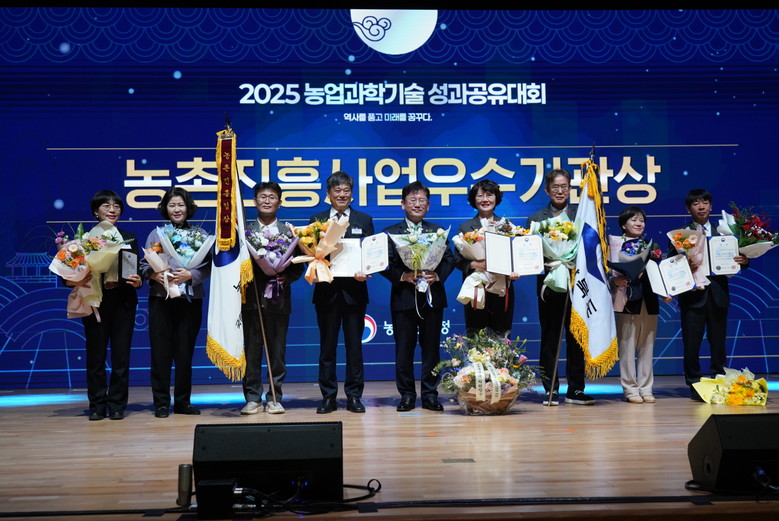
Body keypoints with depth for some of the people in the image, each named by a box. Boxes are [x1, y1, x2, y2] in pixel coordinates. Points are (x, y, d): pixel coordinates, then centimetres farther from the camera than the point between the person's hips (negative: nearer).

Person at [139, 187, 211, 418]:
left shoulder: (200, 234, 8)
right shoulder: (156, 233, 8)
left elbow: (208, 267, 1)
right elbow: (144, 265, 2)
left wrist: (190, 275, -16)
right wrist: (154, 274, -17)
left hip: (190, 299, 1)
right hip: (161, 298, 0)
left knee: (185, 351, 5)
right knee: (161, 351, -1)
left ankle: (183, 401, 15)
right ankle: (161, 402, 7)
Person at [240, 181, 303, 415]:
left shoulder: (289, 233, 8)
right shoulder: (245, 231, 7)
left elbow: (298, 266, 5)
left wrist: (286, 278, -12)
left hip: (278, 299, 0)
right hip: (251, 299, 0)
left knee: (277, 351, 5)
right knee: (251, 351, 3)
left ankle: (274, 398, 13)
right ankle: (252, 398, 11)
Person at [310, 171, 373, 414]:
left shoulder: (364, 220, 10)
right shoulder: (316, 220, 9)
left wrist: (364, 272, -15)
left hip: (354, 289, 0)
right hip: (327, 290, 0)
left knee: (354, 344, 3)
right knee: (327, 345, 5)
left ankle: (354, 396, 11)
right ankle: (328, 396, 12)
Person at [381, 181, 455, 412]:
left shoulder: (438, 231, 12)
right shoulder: (391, 233, 5)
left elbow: (449, 259, 5)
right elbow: (385, 265, -2)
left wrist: (438, 275, -13)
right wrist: (402, 276, -18)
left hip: (432, 297, 2)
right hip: (404, 298, -2)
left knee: (431, 347, 5)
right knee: (404, 348, 2)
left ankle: (430, 394, 14)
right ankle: (407, 395, 12)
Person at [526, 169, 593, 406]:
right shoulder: (536, 219, 6)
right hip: (550, 285, -1)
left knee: (577, 337, 5)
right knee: (549, 338, 3)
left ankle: (576, 389, 14)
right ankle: (551, 390, 10)